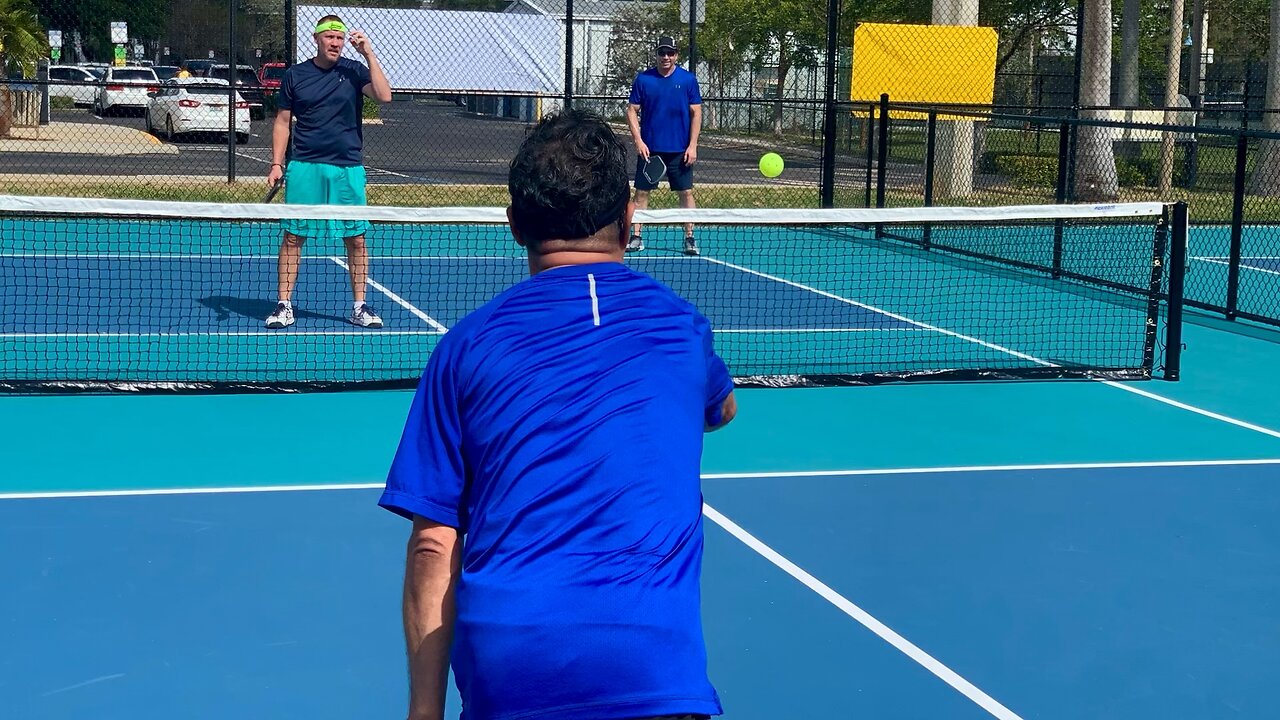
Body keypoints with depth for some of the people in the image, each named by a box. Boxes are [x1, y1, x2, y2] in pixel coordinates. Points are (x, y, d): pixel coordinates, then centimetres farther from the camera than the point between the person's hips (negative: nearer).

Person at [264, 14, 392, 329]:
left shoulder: (354, 70, 3)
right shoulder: (295, 75, 5)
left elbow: (384, 96, -12)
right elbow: (283, 121, 9)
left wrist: (369, 55, -14)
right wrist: (276, 163, 1)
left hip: (348, 168, 0)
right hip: (304, 167, 0)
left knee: (356, 239, 4)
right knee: (293, 236, 0)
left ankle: (359, 306, 13)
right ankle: (284, 306, 6)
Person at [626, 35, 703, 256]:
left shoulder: (688, 79, 0)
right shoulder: (643, 79, 1)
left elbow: (696, 113, 2)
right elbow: (632, 111, 3)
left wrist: (692, 145, -6)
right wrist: (638, 141, -8)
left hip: (680, 150, 0)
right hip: (649, 148, 1)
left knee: (686, 192, 1)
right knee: (641, 192, 2)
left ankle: (689, 238, 8)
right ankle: (636, 237, 9)